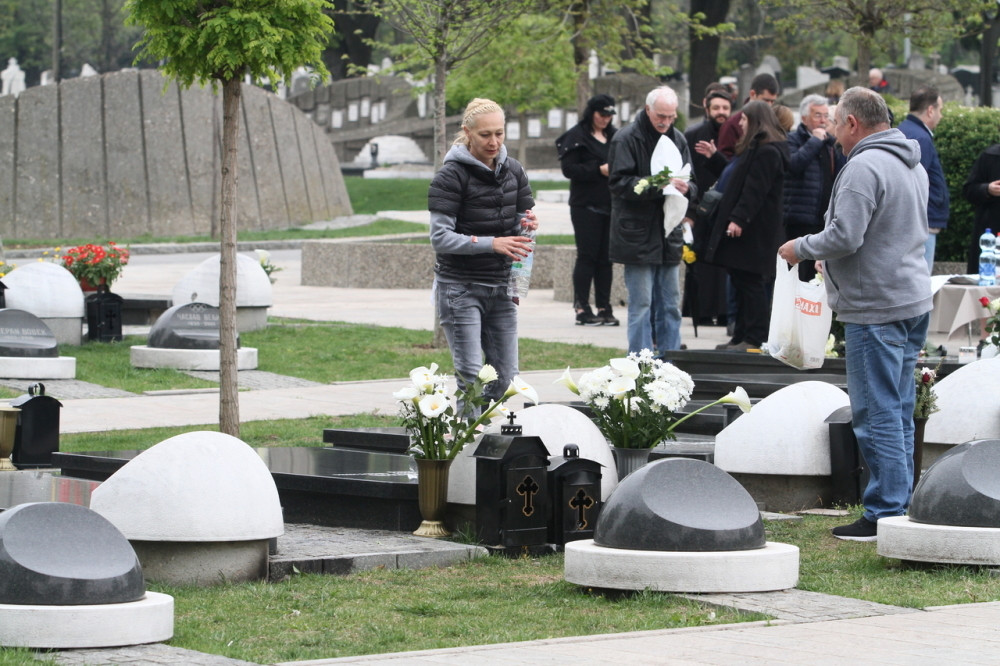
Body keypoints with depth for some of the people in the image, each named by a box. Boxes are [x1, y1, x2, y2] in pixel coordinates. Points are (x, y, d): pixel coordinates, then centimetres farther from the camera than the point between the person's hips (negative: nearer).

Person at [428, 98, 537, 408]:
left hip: (501, 286, 6)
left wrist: (526, 225, -9)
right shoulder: (452, 174, -10)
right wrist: (492, 244, -25)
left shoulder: (513, 171, 9)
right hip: (460, 287, -6)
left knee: (506, 376, 5)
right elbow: (441, 238, -15)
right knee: (471, 376, -10)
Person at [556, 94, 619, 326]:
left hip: (610, 205, 5)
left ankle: (604, 307, 7)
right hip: (586, 205, -5)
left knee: (606, 258, 4)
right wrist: (599, 170, -17)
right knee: (587, 255, -5)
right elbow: (568, 168, -10)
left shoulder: (613, 136, 16)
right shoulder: (577, 136, -2)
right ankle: (581, 308, -2)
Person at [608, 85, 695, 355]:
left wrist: (685, 188, -10)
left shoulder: (677, 139, 12)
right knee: (641, 305, -4)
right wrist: (658, 185, -24)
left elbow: (692, 184, 14)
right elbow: (619, 182, -14)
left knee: (670, 305, 9)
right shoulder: (626, 138, -8)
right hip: (638, 237, -6)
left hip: (669, 235, 6)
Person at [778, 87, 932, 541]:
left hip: (877, 307, -10)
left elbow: (844, 237, -23)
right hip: (914, 300, 10)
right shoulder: (913, 165, 15)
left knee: (878, 412, -6)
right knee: (899, 410, 14)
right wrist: (830, 260, 25)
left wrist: (801, 248, -5)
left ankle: (885, 513, -5)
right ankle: (901, 507, 19)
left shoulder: (864, 167, -17)